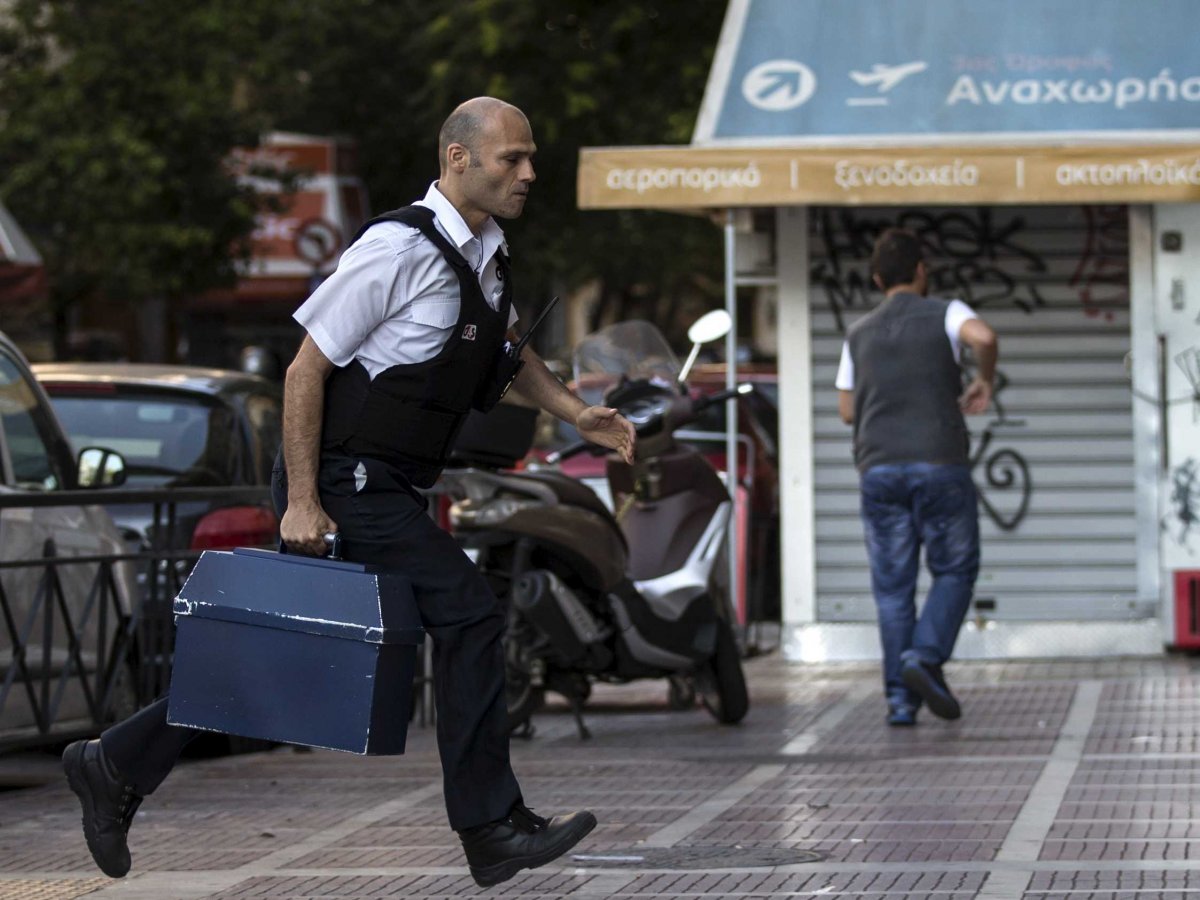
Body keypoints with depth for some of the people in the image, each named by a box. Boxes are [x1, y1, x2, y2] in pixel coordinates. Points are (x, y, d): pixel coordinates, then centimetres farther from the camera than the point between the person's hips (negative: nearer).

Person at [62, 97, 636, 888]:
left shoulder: (487, 251, 11)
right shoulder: (398, 249, -17)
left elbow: (506, 347, 31)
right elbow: (306, 370, -16)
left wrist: (575, 412, 15)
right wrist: (301, 502, -17)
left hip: (389, 487, 9)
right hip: (346, 483, -9)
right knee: (467, 612, -12)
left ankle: (118, 765, 20)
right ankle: (493, 829, -6)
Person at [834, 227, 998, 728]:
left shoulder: (860, 334, 16)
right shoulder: (944, 314, 3)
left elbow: (847, 410, 18)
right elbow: (982, 337, -18)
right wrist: (984, 382, 0)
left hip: (879, 467, 3)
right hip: (939, 462, -3)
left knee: (892, 585, 4)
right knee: (954, 571, 8)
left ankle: (900, 698, -2)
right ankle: (926, 655, -15)